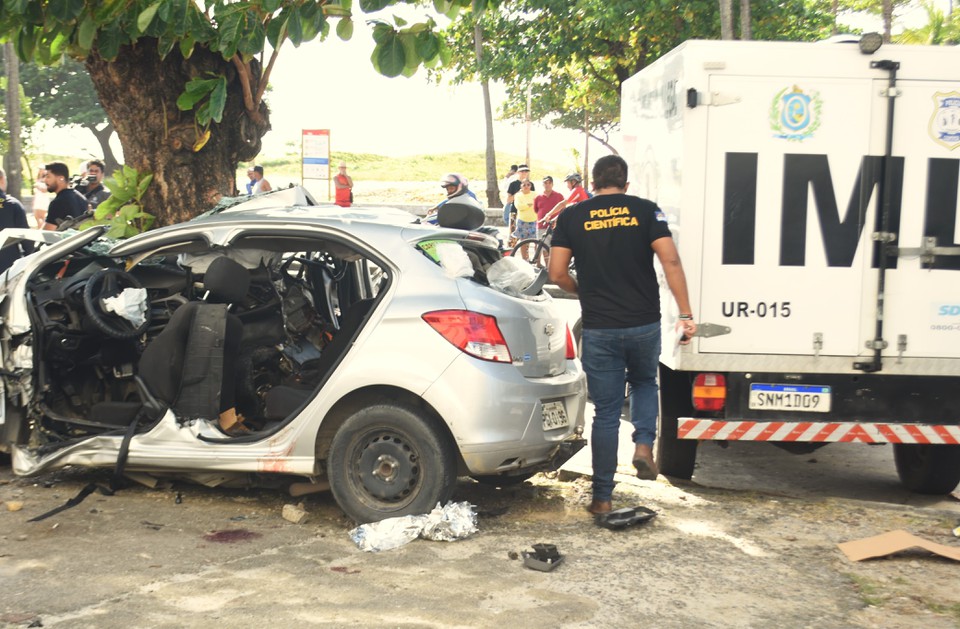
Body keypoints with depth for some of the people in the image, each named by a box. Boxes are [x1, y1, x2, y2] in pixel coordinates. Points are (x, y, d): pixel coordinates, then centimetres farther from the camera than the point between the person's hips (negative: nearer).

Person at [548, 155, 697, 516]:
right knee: (644, 383, 29)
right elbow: (670, 261, -10)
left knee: (605, 412, 8)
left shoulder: (572, 217, 3)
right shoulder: (645, 211, 1)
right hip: (644, 324, 0)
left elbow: (557, 273, -1)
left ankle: (602, 497, 12)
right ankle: (644, 443, 6)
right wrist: (685, 314, -7)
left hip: (599, 329, 0)